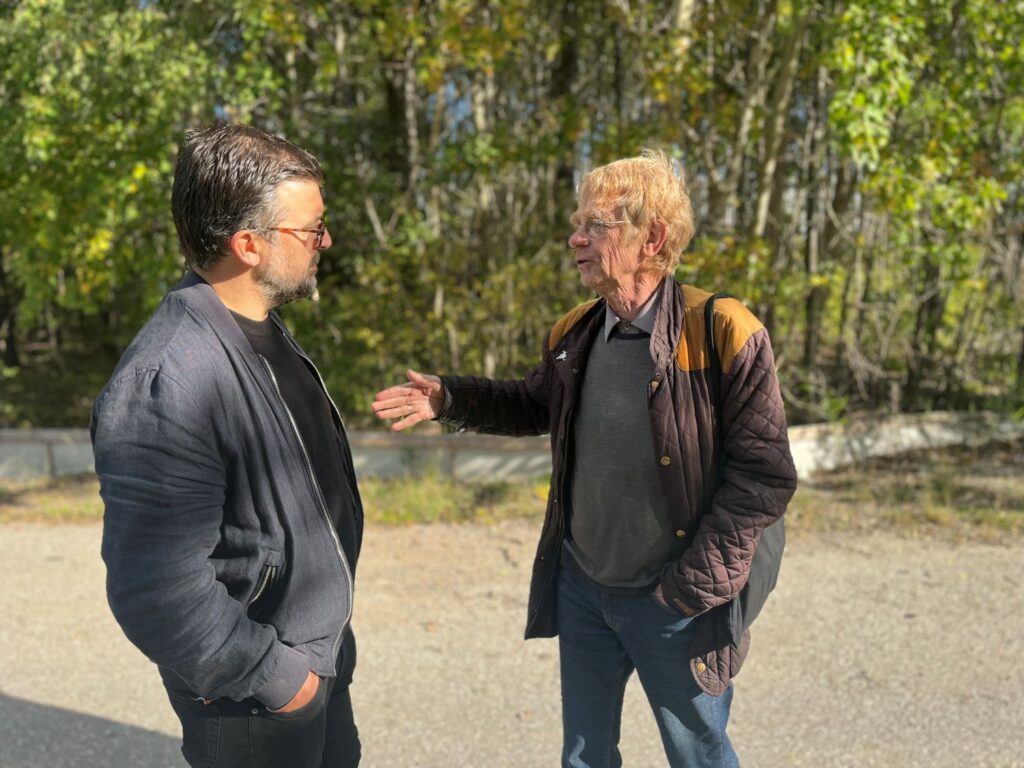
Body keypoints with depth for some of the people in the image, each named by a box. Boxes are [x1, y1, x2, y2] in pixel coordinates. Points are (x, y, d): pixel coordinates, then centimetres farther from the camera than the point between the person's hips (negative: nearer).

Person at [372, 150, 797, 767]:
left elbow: (764, 475, -17)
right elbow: (535, 406, 19)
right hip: (581, 588, 5)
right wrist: (450, 399, 4)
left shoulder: (724, 335, -19)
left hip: (674, 603, -5)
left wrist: (694, 584, -18)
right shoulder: (573, 334, 1)